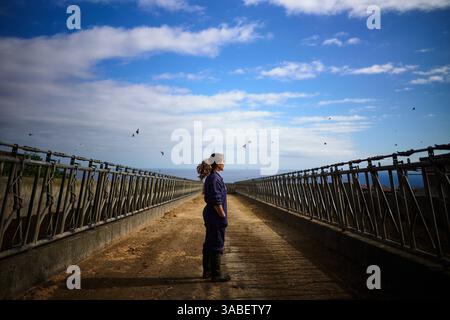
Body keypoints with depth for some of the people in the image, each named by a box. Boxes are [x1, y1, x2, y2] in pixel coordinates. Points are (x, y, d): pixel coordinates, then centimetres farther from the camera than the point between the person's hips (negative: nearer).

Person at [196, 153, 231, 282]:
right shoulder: (215, 178, -19)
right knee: (217, 245, 1)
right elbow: (216, 201, -23)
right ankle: (216, 274, 11)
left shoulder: (210, 177, 11)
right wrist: (223, 216, -15)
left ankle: (207, 271, 28)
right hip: (216, 216, -10)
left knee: (209, 244, 16)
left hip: (210, 215, 10)